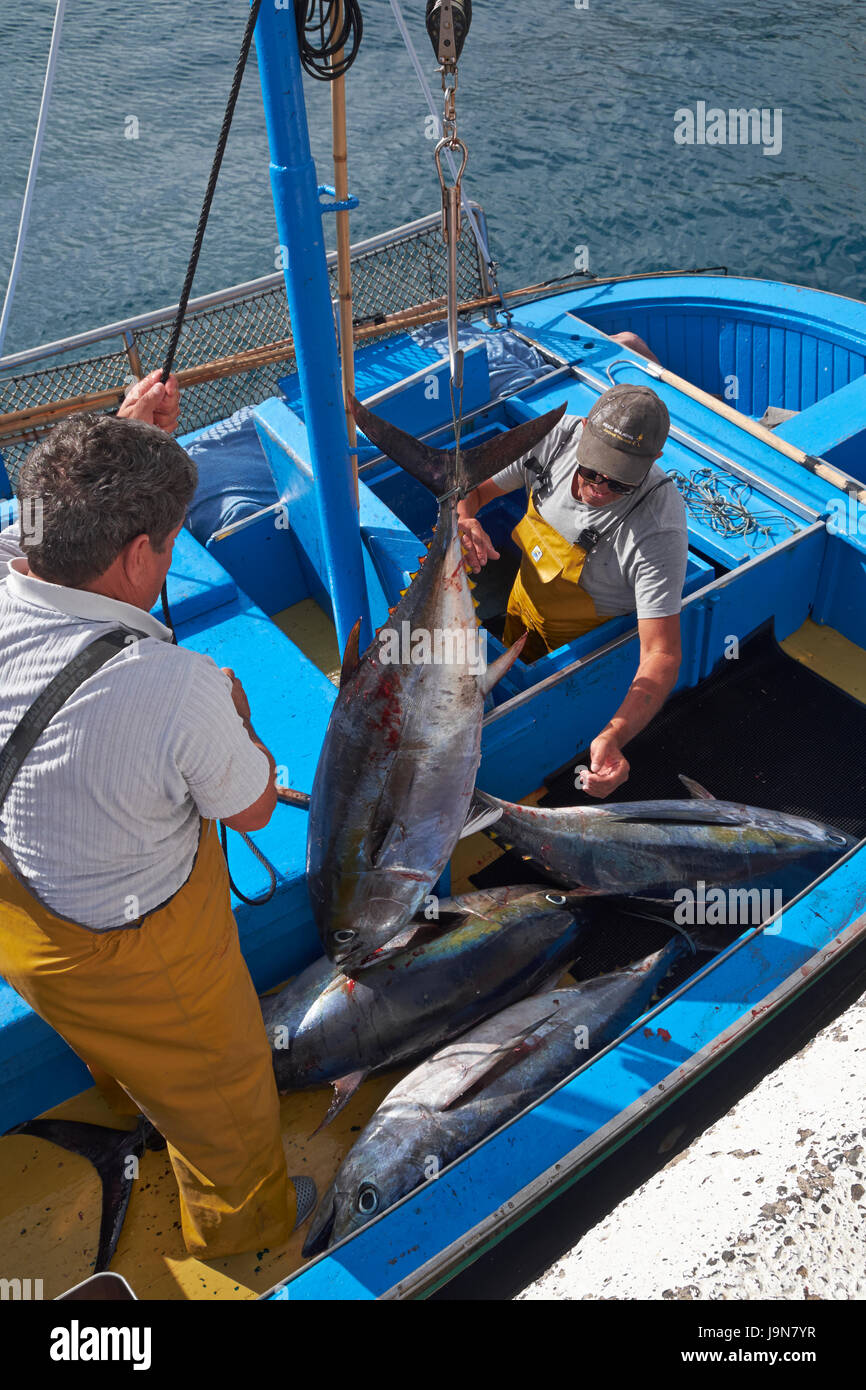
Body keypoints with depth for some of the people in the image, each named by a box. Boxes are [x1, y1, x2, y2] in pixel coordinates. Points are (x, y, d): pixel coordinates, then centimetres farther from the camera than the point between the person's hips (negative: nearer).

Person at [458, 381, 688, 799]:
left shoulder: (658, 530, -40)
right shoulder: (557, 436, -27)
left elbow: (661, 655, -41)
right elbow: (470, 486, -13)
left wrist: (614, 737, -57)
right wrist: (464, 520, -39)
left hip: (587, 644, -5)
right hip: (524, 604, 5)